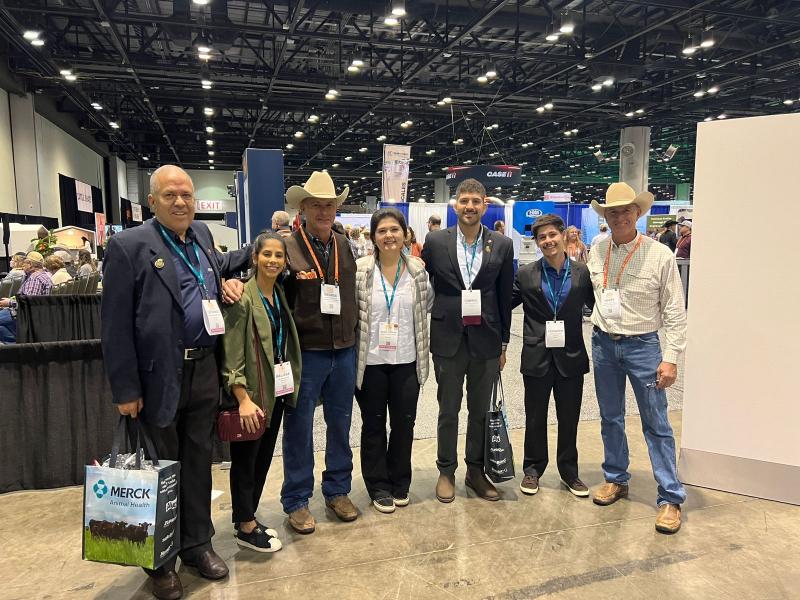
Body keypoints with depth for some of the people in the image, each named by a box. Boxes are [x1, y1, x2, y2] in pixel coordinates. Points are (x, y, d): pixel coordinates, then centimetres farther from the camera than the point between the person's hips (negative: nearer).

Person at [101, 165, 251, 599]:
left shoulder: (201, 234, 8)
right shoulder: (128, 245, -11)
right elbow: (116, 324, -13)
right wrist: (125, 390, -14)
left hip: (204, 370, 6)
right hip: (158, 377, -5)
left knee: (199, 460, 16)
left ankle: (197, 544, 34)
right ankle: (160, 559, 30)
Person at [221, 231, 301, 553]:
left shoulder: (280, 295, 7)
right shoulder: (242, 298, -14)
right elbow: (231, 353, -17)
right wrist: (243, 399, -20)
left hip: (276, 391, 7)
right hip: (251, 394, -7)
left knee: (264, 457, 16)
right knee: (245, 460, 7)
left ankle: (249, 518, 31)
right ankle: (245, 527, 22)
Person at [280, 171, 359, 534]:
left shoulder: (346, 247, 5)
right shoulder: (288, 248, -9)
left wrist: (354, 336, 9)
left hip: (344, 351, 5)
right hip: (305, 353, -4)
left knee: (340, 424, 16)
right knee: (299, 428, 8)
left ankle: (337, 491, 34)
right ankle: (296, 501, 25)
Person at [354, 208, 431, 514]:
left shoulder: (418, 269, 1)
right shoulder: (360, 270, -7)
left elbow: (426, 304, 13)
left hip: (407, 360, 2)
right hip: (370, 361, -2)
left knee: (404, 423, 13)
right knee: (374, 425, 12)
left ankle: (400, 482, 33)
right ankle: (378, 486, 29)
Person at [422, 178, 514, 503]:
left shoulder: (502, 245, 1)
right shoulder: (435, 241, -2)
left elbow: (505, 297, 5)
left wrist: (503, 343, 7)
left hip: (486, 339, 1)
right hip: (448, 338, -1)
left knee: (481, 411, 13)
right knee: (448, 410, 11)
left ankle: (476, 471, 30)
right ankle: (446, 472, 27)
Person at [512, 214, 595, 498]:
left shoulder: (582, 272, 0)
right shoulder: (526, 274, -2)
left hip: (571, 357, 1)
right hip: (537, 357, -1)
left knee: (569, 419, 13)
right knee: (535, 418, 12)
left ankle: (569, 471, 32)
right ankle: (532, 470, 30)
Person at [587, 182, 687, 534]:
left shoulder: (659, 255, -10)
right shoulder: (597, 252, 2)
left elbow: (674, 312, -8)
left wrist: (670, 358, -12)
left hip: (642, 346, -4)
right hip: (603, 343, 4)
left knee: (656, 424, 2)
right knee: (610, 418, 15)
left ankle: (670, 497, 14)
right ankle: (616, 480, 32)